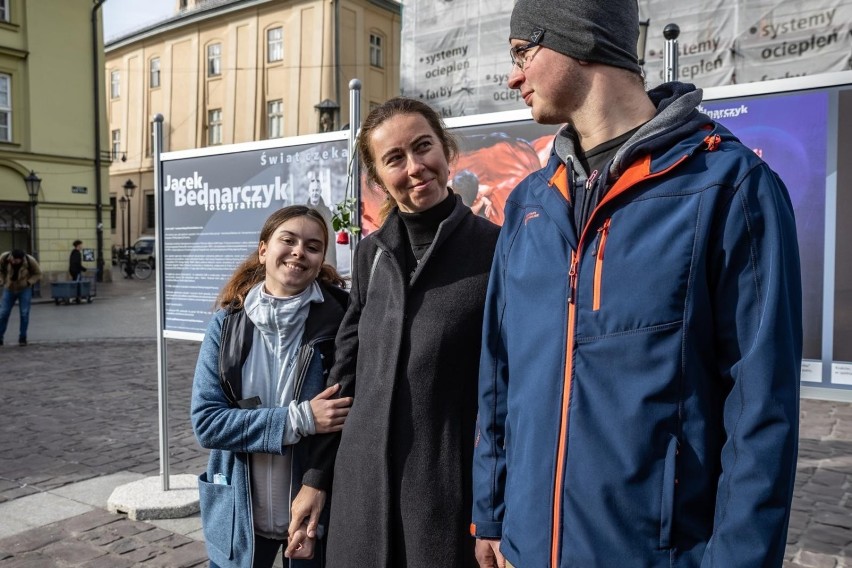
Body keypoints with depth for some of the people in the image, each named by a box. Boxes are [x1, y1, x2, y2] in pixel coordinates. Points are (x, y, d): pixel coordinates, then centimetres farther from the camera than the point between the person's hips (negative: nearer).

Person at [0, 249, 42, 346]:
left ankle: (22, 338, 8)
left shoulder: (30, 261, -24)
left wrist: (28, 282, -19)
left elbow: (38, 274, -7)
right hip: (9, 289, 2)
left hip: (25, 290, -1)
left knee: (24, 314, -3)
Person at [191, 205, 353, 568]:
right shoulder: (227, 323, -5)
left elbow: (350, 422, -10)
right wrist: (299, 419, -21)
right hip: (239, 518, 2)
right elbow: (206, 422, -10)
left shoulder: (338, 320, -12)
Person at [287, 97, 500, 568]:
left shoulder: (496, 250, -10)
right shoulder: (372, 252, 5)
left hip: (452, 490, -4)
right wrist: (316, 478, 12)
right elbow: (346, 371, 10)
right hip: (364, 484, 4)